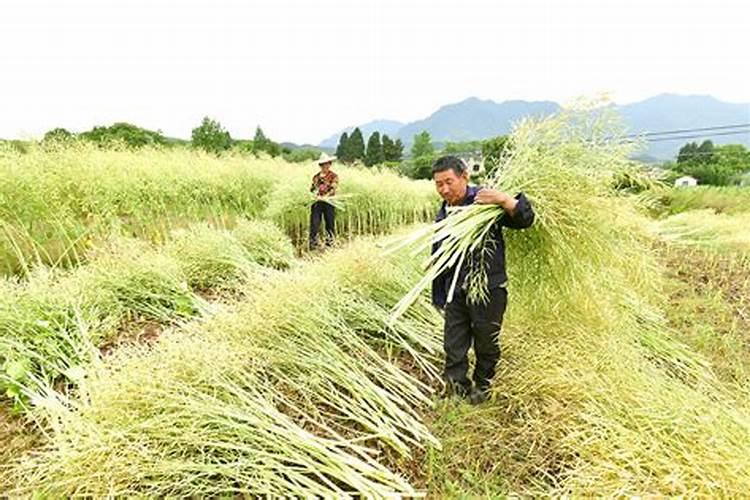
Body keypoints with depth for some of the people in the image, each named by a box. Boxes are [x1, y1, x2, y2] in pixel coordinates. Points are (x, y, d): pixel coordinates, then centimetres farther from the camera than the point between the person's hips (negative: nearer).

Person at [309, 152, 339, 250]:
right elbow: (312, 188, 14)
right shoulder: (316, 177, 14)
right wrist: (314, 194, -9)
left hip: (328, 203, -2)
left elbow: (333, 188, -8)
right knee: (314, 224, -4)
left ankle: (329, 245, 16)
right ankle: (313, 246, 1)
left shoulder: (334, 176, 4)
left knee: (330, 224, 4)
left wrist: (325, 196, -23)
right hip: (316, 203, 2)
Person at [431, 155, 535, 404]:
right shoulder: (443, 214, 9)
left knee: (486, 344, 15)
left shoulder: (484, 200, -10)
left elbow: (525, 219, -13)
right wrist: (439, 297, 17)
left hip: (488, 288, -4)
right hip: (456, 291, 5)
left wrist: (504, 200, -32)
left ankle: (482, 385, 39)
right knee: (453, 347, 10)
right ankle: (456, 387, 28)